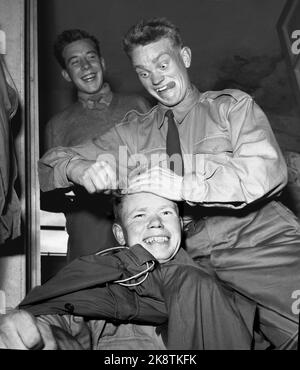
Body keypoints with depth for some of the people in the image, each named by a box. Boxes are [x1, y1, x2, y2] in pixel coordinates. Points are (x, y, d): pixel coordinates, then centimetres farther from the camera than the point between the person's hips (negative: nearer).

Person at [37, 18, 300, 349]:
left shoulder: (231, 105, 11)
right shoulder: (133, 133, 16)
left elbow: (268, 170, -7)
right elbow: (50, 165, 13)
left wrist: (184, 186, -20)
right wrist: (79, 168, -12)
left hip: (263, 243, -2)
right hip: (195, 262, 3)